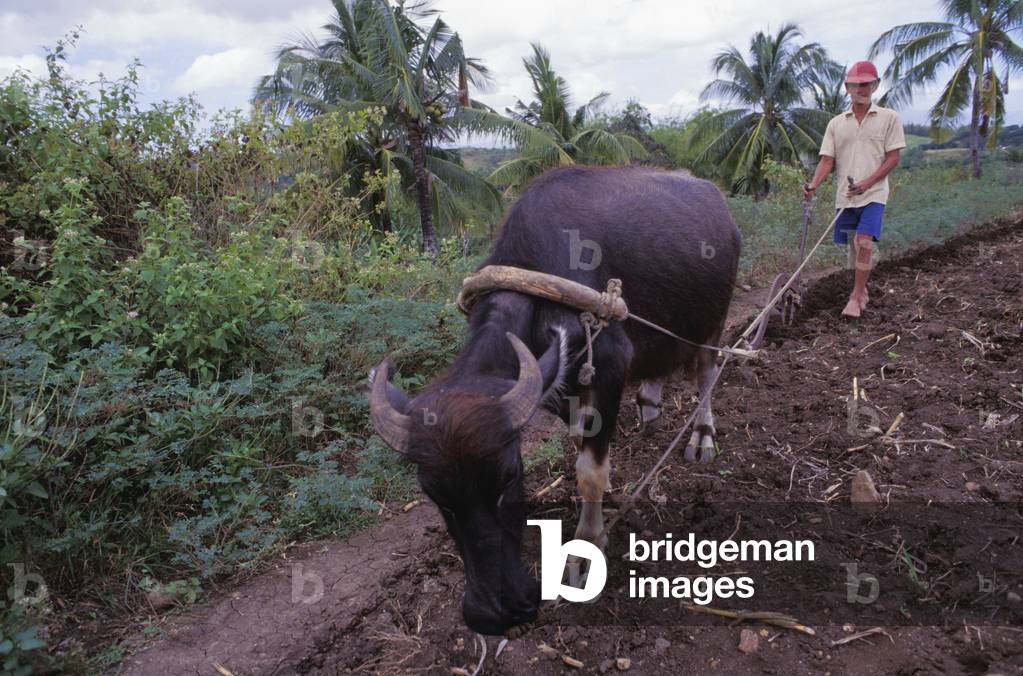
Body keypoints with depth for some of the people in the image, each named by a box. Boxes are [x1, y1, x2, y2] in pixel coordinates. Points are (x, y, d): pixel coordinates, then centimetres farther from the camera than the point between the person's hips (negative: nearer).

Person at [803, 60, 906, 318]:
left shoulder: (889, 118, 1)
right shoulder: (836, 123, 9)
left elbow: (893, 158, -2)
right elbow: (827, 160, 2)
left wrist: (867, 183, -16)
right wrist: (814, 185, -17)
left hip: (873, 193, -3)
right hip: (845, 196, 4)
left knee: (864, 242, -18)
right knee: (853, 246, 11)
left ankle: (856, 297, -10)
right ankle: (862, 291, 28)